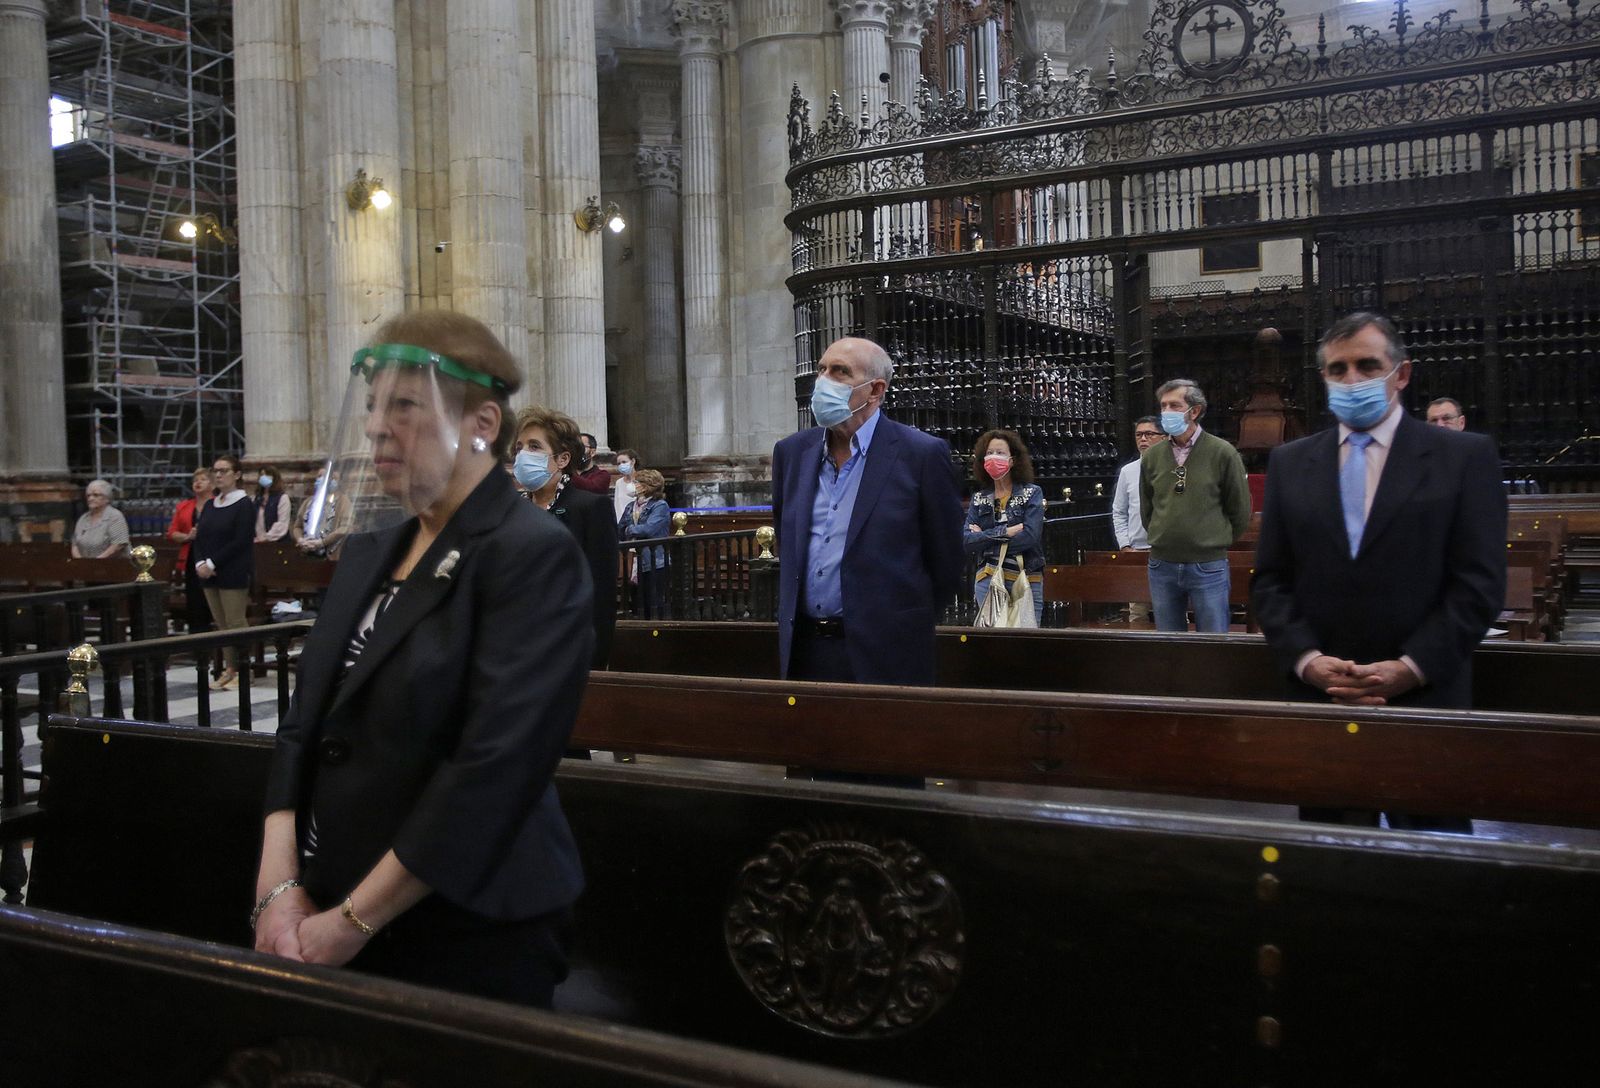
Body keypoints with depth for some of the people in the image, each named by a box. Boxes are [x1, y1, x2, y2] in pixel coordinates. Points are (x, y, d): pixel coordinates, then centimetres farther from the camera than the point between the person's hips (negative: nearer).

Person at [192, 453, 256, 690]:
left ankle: (241, 670, 0)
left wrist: (212, 563, -16)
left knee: (236, 623, -6)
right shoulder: (210, 506, 15)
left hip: (234, 574, -7)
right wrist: (200, 563, -5)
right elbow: (200, 537, 13)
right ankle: (229, 669, 15)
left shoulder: (244, 505, -6)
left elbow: (241, 542, -14)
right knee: (221, 624, 9)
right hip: (209, 575, 7)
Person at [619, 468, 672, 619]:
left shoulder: (660, 506, -7)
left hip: (655, 563, -6)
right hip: (636, 562, 6)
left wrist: (630, 530, -5)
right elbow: (619, 531, 13)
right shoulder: (631, 507, 13)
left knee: (656, 605, -3)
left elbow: (648, 529, -19)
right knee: (642, 604, 11)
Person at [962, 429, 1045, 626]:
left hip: (1027, 581, -2)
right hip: (988, 582, 3)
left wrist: (984, 537, -6)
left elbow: (1030, 536, -13)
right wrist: (1003, 532, -13)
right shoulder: (979, 498, 10)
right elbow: (966, 542, -2)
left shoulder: (1032, 493, 2)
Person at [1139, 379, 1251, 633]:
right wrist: (1165, 540, 13)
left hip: (1208, 566, -3)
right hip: (1161, 565, 3)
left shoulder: (1222, 453, -5)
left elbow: (1240, 511, 3)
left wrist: (1217, 542, 9)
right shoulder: (1152, 456, 5)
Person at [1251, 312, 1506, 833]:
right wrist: (1307, 660, -8)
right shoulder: (1289, 463, 9)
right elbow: (1270, 580, 7)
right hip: (1319, 698, 2)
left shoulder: (1466, 456, 1)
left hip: (1426, 698, -2)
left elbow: (1479, 582, -4)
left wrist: (1410, 668, -13)